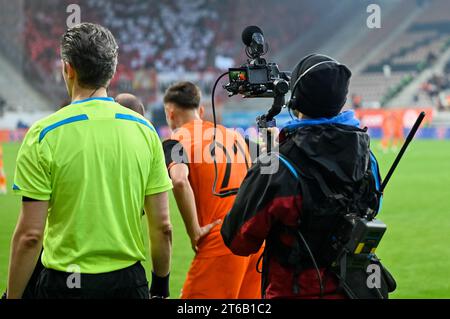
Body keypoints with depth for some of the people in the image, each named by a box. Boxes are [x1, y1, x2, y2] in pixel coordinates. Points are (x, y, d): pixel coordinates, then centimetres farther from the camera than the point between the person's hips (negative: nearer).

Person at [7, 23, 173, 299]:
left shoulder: (44, 134, -10)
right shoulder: (144, 130, 0)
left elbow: (30, 235, -12)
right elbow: (163, 227, 2)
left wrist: (13, 296, -2)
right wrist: (161, 285, 15)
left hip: (65, 284, -3)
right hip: (129, 281, 3)